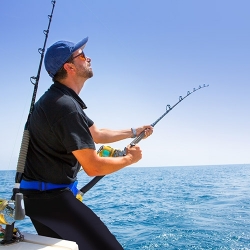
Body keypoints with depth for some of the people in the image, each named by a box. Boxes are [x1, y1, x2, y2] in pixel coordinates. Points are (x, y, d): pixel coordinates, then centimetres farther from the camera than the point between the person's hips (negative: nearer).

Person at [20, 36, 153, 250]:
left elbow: (96, 134, 20)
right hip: (50, 196, -11)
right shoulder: (66, 106, -23)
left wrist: (133, 132, 23)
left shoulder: (59, 99, 10)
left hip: (42, 194, 11)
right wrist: (130, 158, -4)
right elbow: (94, 167, -21)